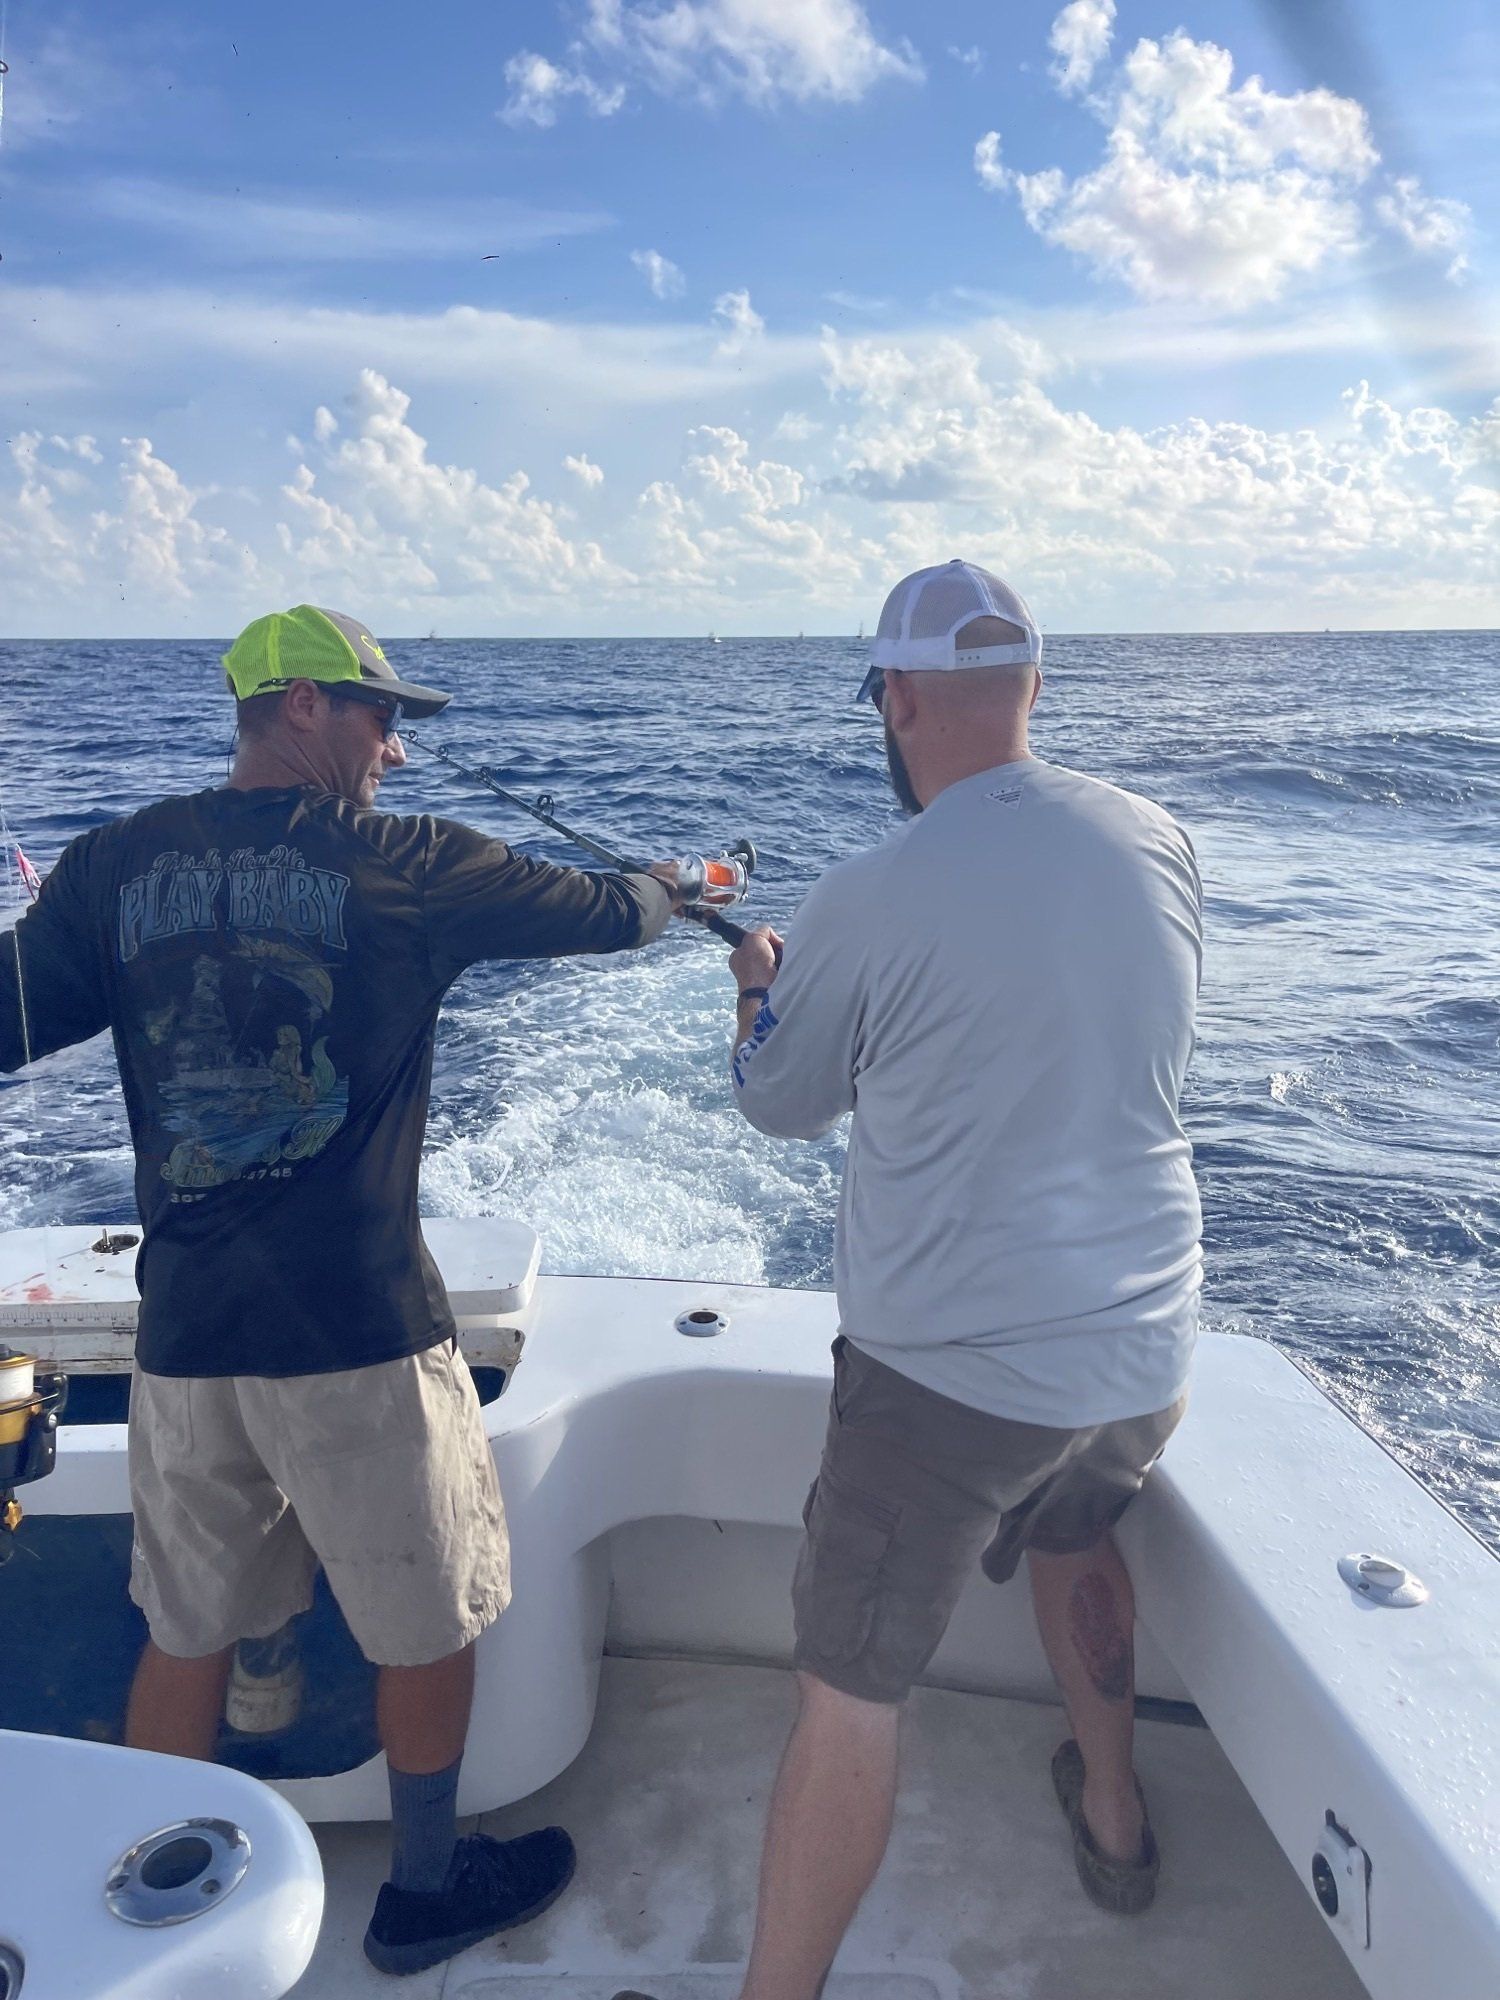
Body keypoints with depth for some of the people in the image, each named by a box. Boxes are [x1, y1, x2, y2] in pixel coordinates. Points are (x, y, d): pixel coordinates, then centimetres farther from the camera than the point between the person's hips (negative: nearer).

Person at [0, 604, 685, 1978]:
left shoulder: (118, 863, 3)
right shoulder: (408, 866, -7)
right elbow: (604, 912, 5)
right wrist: (667, 892, 25)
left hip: (182, 1331, 5)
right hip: (354, 1328, -4)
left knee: (186, 1632, 23)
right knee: (429, 1620, 17)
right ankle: (424, 1892, 36)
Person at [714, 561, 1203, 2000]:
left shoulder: (868, 904, -19)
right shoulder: (1157, 841, -4)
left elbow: (780, 1106, -2)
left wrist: (758, 983, 19)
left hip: (949, 1367, -6)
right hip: (1146, 1347, 7)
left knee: (849, 1693, 8)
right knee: (1076, 1536, 34)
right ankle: (1112, 1813, 54)